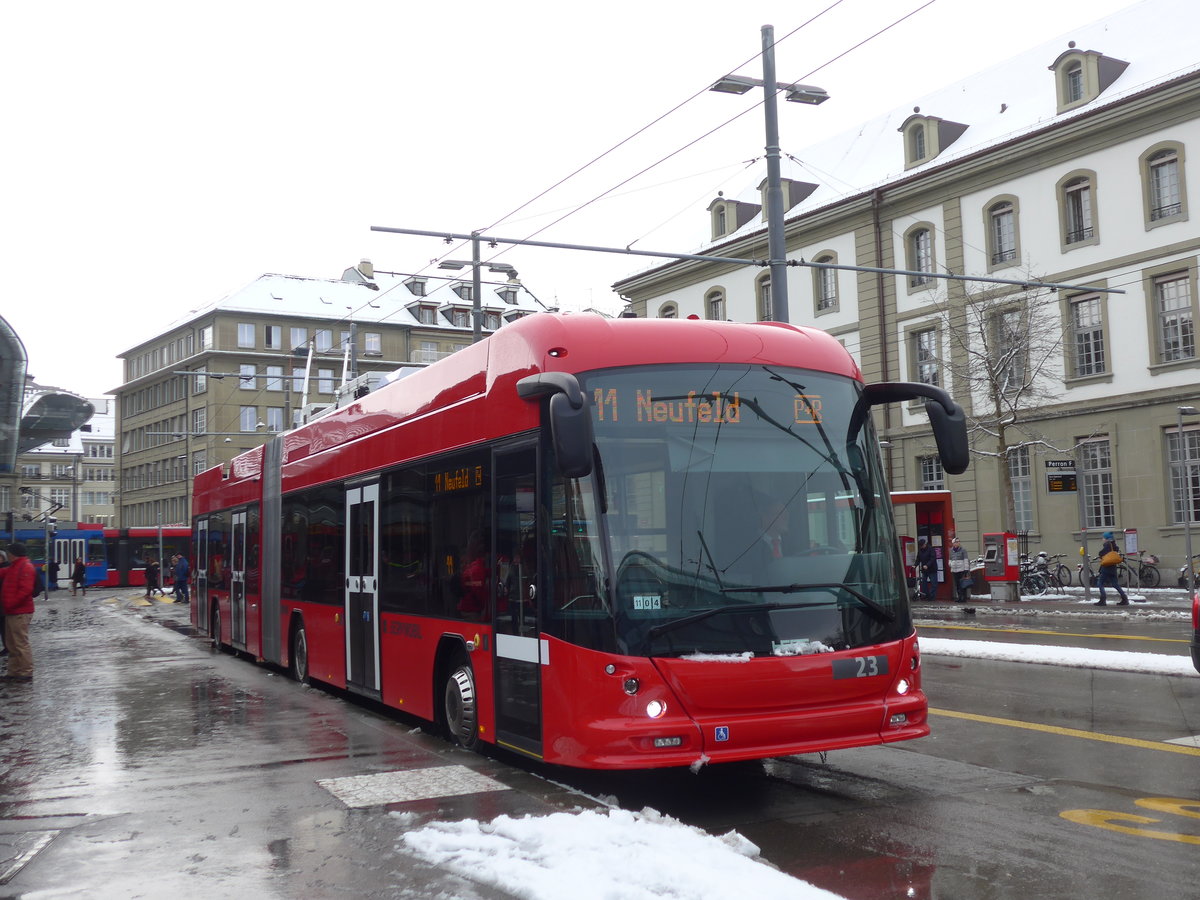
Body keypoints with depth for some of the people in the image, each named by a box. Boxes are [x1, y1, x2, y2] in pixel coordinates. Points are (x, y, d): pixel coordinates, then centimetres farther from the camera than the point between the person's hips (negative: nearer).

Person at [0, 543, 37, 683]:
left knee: (21, 644, -5)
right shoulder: (13, 567, 18)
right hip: (11, 612, 10)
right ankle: (13, 672, 22)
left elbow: (25, 590, -21)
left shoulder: (26, 567, -14)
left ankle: (26, 673, 0)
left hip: (20, 613, -10)